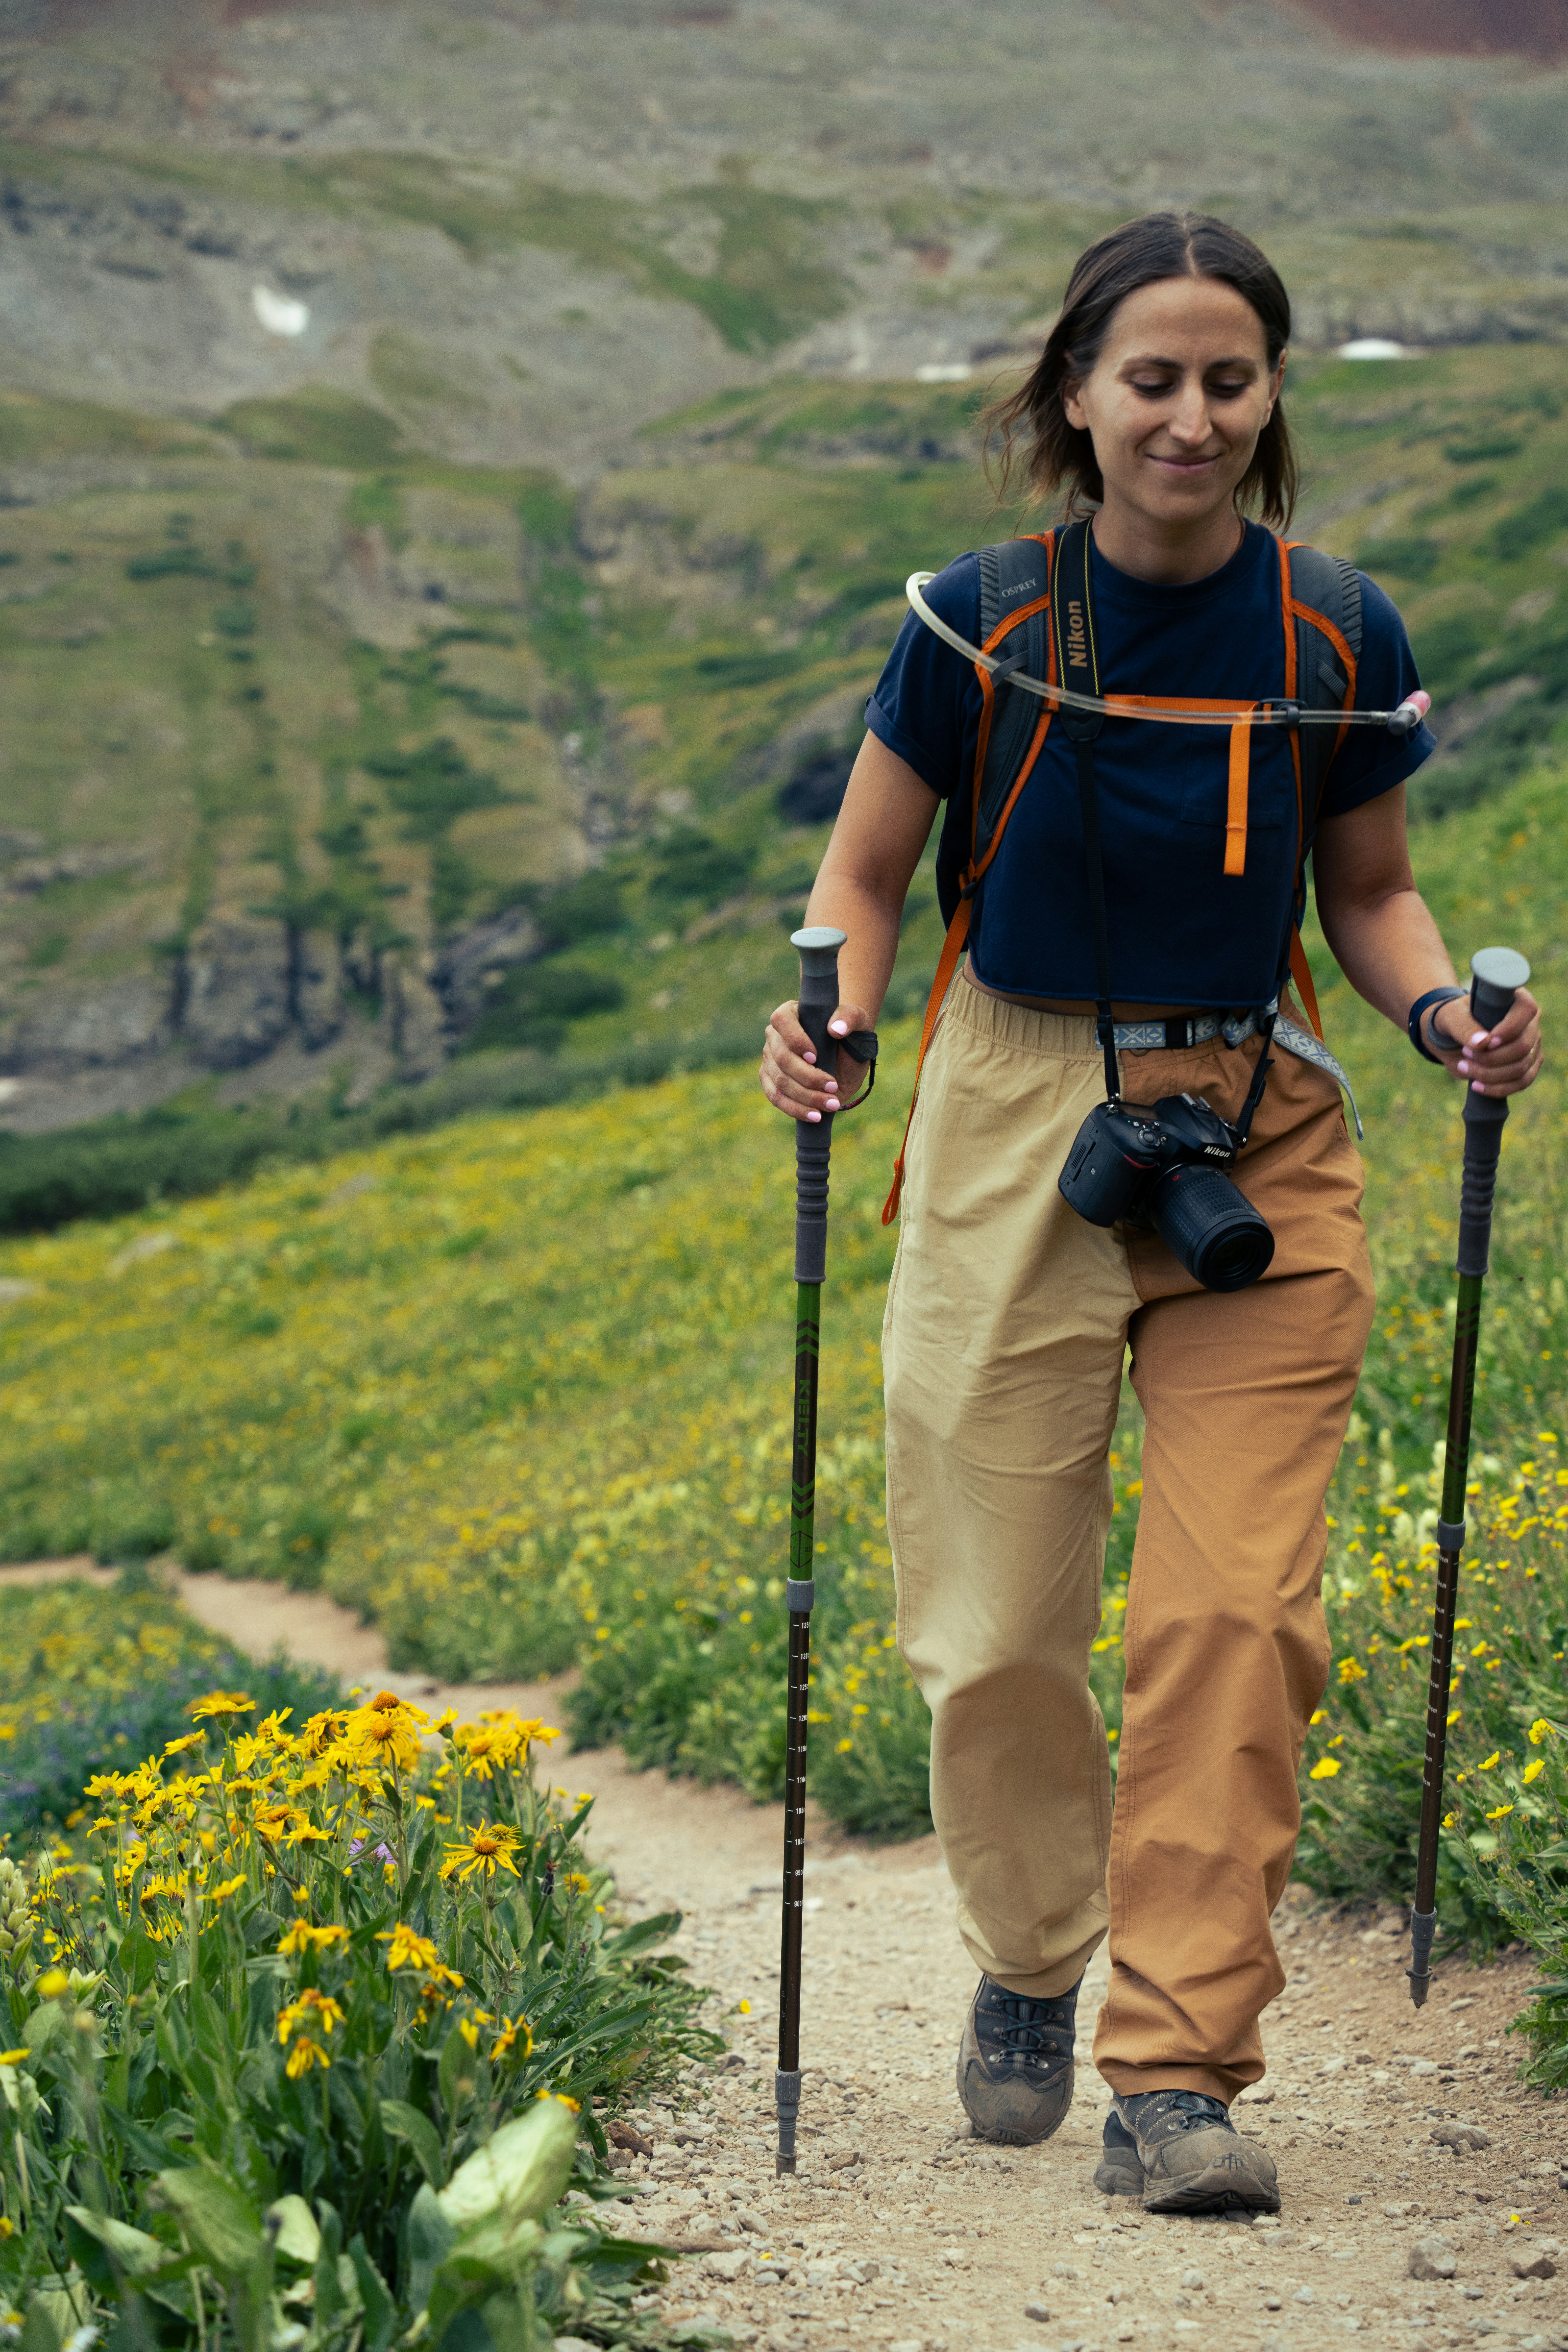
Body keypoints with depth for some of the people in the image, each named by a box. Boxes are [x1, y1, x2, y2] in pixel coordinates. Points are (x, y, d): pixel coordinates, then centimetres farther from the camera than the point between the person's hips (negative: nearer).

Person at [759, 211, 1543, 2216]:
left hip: (1257, 1148, 1)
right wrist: (826, 1020, -16)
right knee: (997, 1626, 4)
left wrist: (1443, 1016, -9)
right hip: (1017, 1141, 0)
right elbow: (865, 873, 4)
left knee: (1234, 1621, -8)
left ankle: (1177, 2071, 2)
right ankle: (1027, 1965, 32)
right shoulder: (981, 622, -7)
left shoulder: (1342, 642, -3)